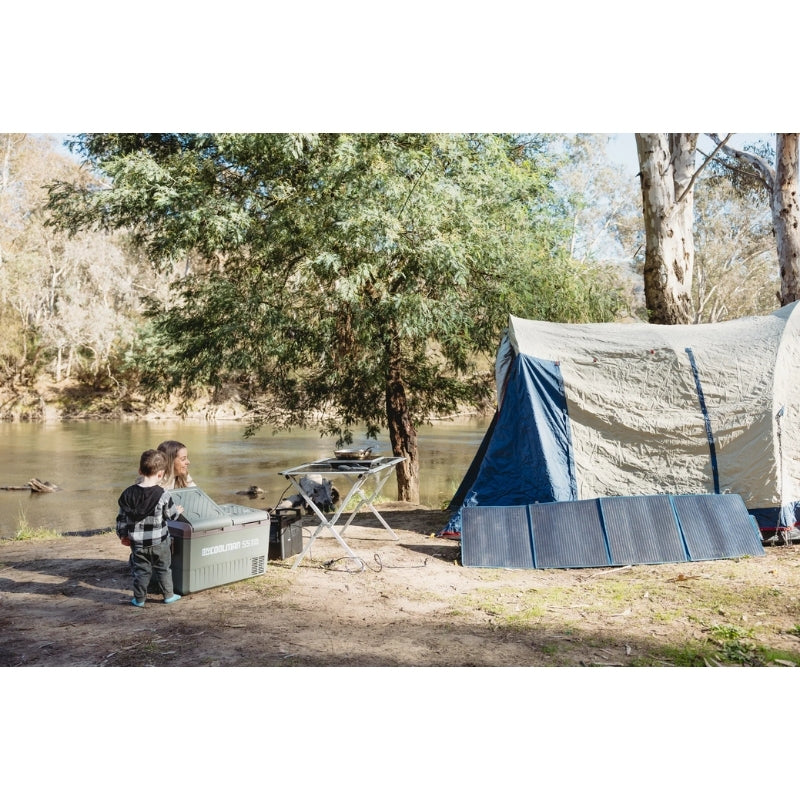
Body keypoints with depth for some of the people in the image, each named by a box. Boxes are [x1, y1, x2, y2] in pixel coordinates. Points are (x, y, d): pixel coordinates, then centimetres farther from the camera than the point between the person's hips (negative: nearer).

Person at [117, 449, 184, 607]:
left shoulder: (128, 493, -7)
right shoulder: (163, 495, -17)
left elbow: (122, 517, 1)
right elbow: (171, 514, -4)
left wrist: (122, 534, 15)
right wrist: (178, 511, 18)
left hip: (137, 542, 2)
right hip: (159, 541, -2)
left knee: (141, 570, 14)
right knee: (163, 569, 14)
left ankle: (139, 598, 20)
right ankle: (168, 595, 23)